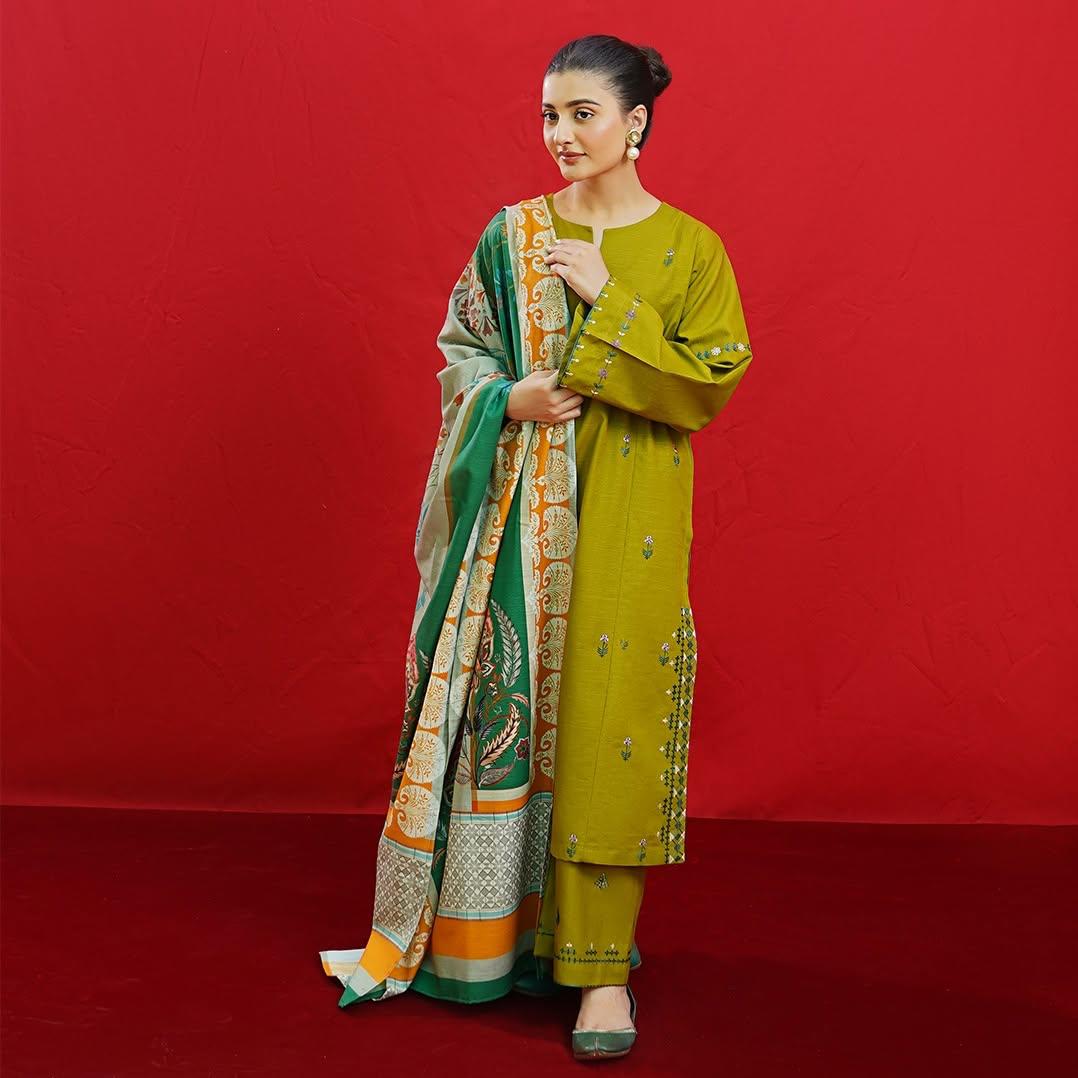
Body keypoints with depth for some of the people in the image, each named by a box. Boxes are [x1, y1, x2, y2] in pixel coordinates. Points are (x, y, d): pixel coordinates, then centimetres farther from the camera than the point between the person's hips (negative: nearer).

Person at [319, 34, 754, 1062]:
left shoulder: (689, 250, 0)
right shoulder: (512, 236, 6)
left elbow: (709, 385, -7)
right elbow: (459, 346, 10)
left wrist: (609, 300, -13)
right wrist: (507, 400, -11)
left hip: (627, 515, -2)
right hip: (522, 507, 2)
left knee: (603, 717, -4)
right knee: (512, 698, 3)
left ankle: (601, 965, 4)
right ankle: (502, 922, 20)